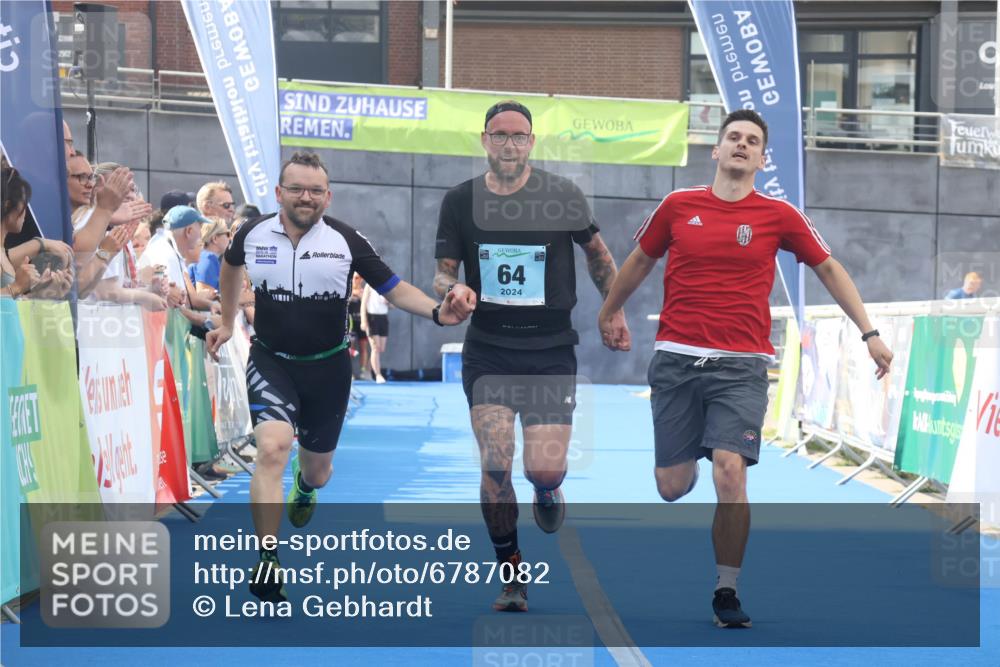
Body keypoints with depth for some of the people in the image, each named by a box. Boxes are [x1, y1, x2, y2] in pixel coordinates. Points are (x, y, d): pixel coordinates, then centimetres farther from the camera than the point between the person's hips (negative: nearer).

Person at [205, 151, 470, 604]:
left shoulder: (345, 240, -12)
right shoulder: (253, 235, -8)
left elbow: (394, 288, -9)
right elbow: (230, 265, 17)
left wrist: (436, 312, -26)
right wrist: (227, 322, 20)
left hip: (327, 367, 1)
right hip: (271, 362, -1)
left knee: (317, 470, 16)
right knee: (272, 448, -26)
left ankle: (304, 487, 58)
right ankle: (267, 564, -19)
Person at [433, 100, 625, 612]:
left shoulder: (562, 195, -2)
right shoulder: (460, 201, 0)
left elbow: (596, 253, 14)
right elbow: (442, 272, 5)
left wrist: (615, 310, 14)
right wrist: (453, 289, -17)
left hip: (551, 350, -1)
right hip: (488, 350, 1)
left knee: (545, 469, -9)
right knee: (494, 466, -11)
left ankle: (547, 493, 31)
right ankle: (511, 576, 3)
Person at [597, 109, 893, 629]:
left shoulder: (778, 215, 2)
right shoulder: (678, 207, 5)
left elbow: (829, 269, 12)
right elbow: (640, 260, 22)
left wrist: (869, 333, 8)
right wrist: (609, 314, 31)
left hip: (741, 366, -1)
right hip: (676, 359, 1)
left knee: (730, 474, -18)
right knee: (671, 486, 2)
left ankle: (727, 592, -4)